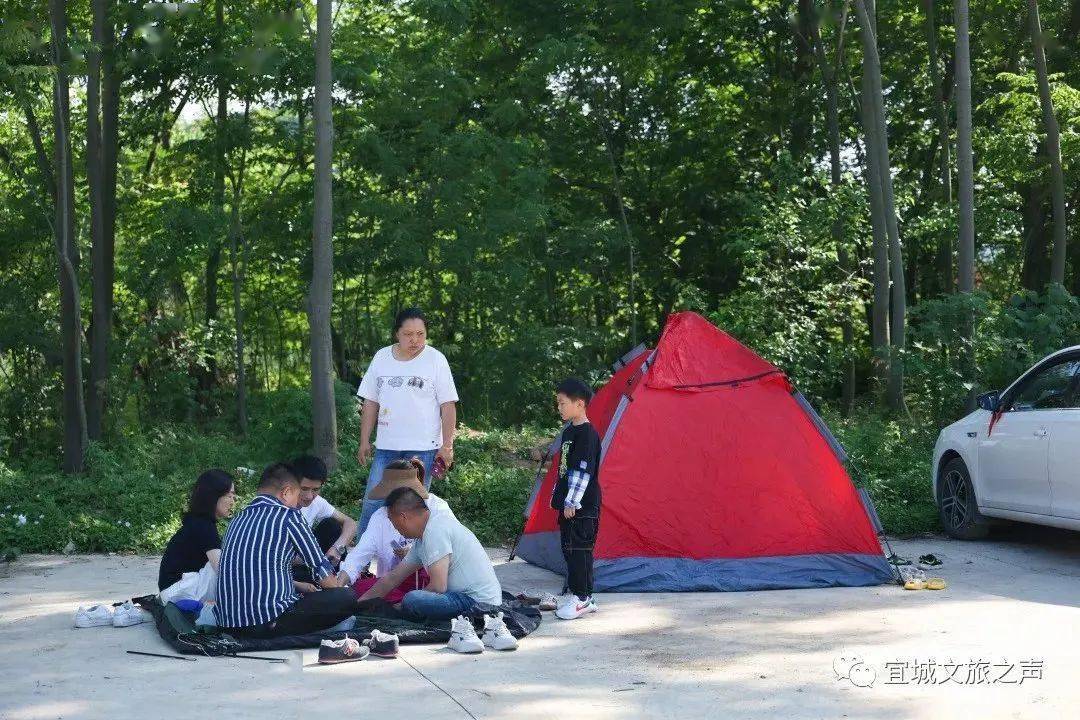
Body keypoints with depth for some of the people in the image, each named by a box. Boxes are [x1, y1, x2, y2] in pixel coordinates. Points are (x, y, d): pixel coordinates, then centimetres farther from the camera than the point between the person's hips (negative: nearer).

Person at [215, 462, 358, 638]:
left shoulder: (238, 520, 17)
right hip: (268, 622, -8)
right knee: (347, 598, -3)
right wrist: (338, 592, 25)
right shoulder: (288, 516, -3)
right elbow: (320, 566, 6)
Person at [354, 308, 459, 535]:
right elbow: (370, 403, 12)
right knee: (372, 503, 0)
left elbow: (448, 406, -3)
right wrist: (364, 441, 9)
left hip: (423, 448, -3)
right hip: (385, 447, 3)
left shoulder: (435, 359, -2)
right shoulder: (381, 358, 7)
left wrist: (447, 445, -8)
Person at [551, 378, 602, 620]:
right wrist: (560, 499, 22)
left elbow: (582, 471, -19)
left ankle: (582, 598, -2)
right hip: (569, 504, 10)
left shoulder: (587, 434, -15)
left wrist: (572, 502, -19)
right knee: (570, 549, 13)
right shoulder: (569, 431, 14)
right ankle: (576, 593, 21)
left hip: (583, 506, -10)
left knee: (579, 550, -7)